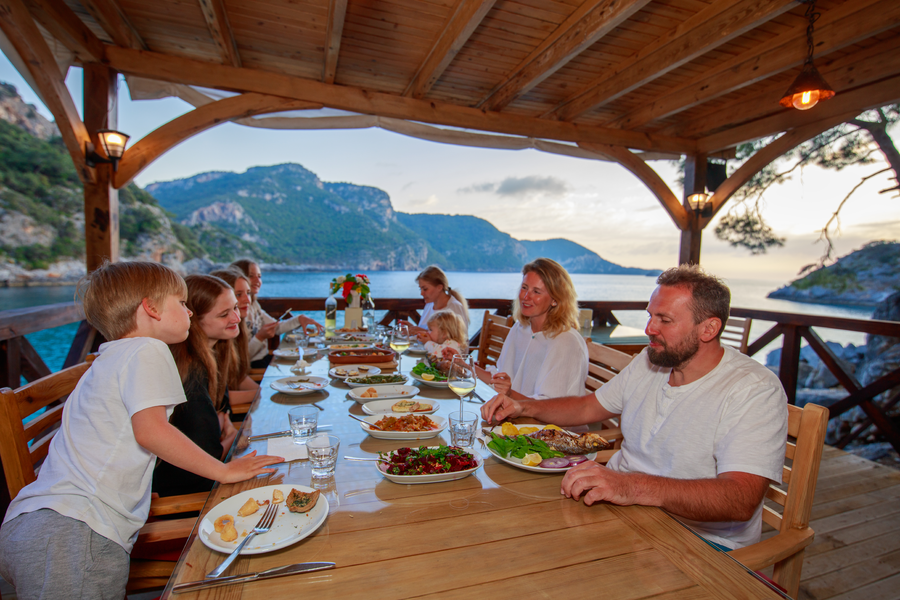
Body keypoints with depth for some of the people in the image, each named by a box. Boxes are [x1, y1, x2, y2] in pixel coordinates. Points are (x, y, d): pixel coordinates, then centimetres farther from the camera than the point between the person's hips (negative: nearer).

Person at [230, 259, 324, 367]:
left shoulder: (253, 304, 9)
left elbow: (277, 327, 17)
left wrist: (299, 319, 3)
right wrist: (259, 337, -29)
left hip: (264, 357, 8)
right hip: (250, 366, -8)